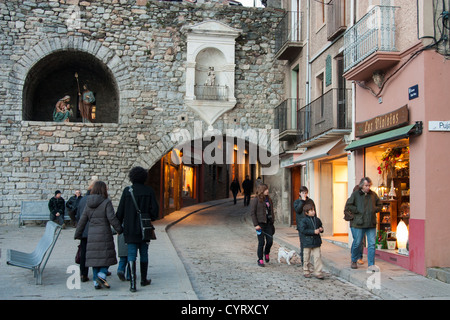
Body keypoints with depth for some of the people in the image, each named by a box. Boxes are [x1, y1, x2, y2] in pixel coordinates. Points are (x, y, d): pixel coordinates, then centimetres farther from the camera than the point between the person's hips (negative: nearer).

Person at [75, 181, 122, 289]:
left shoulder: (88, 204, 9)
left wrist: (78, 234, 18)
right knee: (107, 256, 5)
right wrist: (119, 229, 0)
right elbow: (112, 218, -12)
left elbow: (82, 220, 11)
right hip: (104, 234, -5)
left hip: (92, 235, 5)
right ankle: (101, 275, -14)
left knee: (95, 258, 9)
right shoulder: (106, 202, -8)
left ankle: (96, 282, 11)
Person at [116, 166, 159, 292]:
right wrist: (151, 218, 14)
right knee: (144, 253, 15)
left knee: (131, 255, 1)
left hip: (130, 229, -1)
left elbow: (120, 211, -4)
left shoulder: (127, 191, -5)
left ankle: (132, 283, -8)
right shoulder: (149, 191, -4)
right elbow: (154, 209, -6)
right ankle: (144, 279, 27)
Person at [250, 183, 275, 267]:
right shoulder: (256, 200, -6)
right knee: (261, 242, -2)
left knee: (270, 241, 1)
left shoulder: (269, 199, 13)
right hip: (260, 223, -5)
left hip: (268, 223, 5)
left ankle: (267, 253, 31)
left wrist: (272, 222, 12)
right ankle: (260, 260, 10)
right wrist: (256, 224, -13)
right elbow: (252, 213, -8)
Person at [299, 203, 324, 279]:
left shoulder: (317, 220, 8)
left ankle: (318, 272, 4)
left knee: (317, 257, -2)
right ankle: (306, 271, 23)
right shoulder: (304, 221, -9)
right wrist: (313, 231, -23)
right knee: (307, 258, 8)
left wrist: (321, 229, -2)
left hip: (316, 242, 3)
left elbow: (320, 226, 23)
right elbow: (303, 230, -18)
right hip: (307, 242, -3)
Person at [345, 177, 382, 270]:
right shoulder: (355, 194, -1)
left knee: (372, 244, -2)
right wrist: (358, 211, -10)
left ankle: (371, 265, 5)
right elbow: (348, 206, -4)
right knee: (357, 243, 6)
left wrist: (374, 210, 1)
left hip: (371, 224, 3)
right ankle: (353, 261, 28)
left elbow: (379, 205, 20)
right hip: (358, 224, -3)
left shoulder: (373, 195, 10)